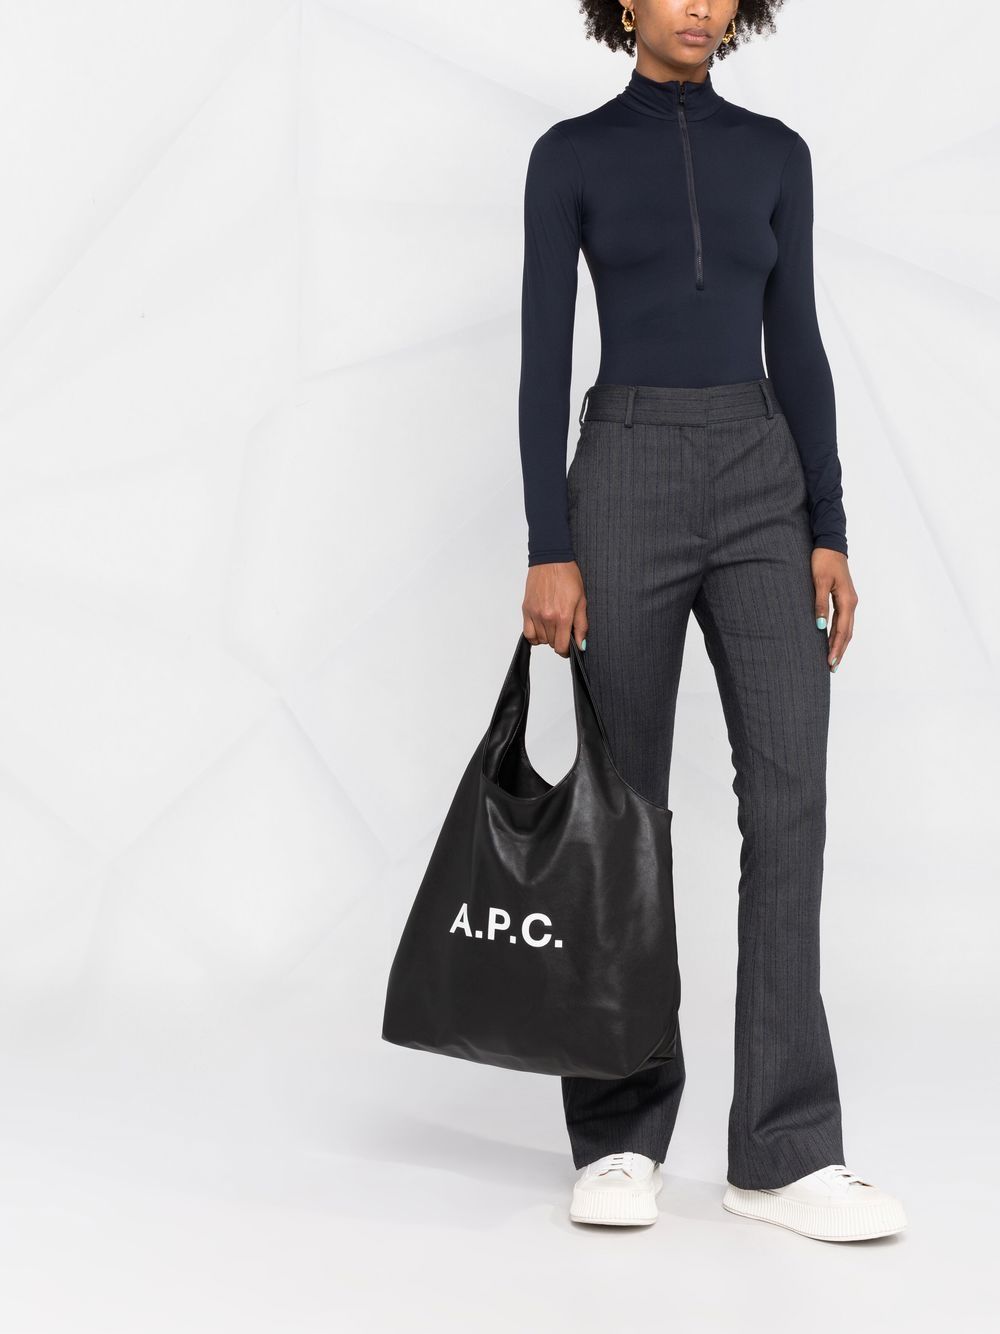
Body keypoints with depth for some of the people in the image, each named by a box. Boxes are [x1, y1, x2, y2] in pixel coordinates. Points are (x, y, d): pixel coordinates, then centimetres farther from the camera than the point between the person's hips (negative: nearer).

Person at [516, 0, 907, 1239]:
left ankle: (786, 1151, -5)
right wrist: (548, 551, -10)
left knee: (789, 792, -10)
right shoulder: (570, 154, 3)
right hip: (630, 479, -2)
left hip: (762, 482, 3)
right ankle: (620, 1135, 14)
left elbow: (797, 346, 10)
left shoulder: (775, 152, 12)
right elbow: (544, 357, -2)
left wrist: (829, 532, 2)